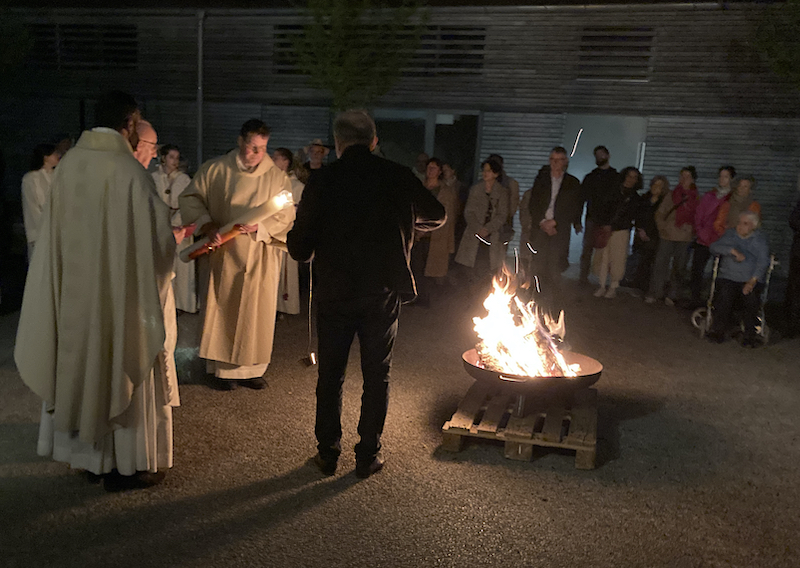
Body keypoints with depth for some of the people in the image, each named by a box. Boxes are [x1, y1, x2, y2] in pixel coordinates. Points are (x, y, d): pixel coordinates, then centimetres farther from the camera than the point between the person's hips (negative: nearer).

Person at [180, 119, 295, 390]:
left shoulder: (277, 177, 1)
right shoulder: (214, 170, 0)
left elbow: (286, 216, -1)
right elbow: (190, 198, 5)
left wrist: (259, 227, -17)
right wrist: (207, 225, -11)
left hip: (260, 258, 1)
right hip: (224, 255, 0)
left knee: (256, 313, 5)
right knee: (223, 310, 5)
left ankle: (250, 368, 17)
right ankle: (223, 368, 16)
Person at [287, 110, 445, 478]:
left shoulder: (322, 182, -8)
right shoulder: (398, 177, -4)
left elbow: (299, 249, -5)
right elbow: (436, 216, 12)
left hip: (334, 293, 0)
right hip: (383, 292, 1)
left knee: (330, 375, 13)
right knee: (377, 376, 12)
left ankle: (328, 454, 23)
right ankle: (368, 456, 20)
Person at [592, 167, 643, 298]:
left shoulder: (635, 198, 7)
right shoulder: (614, 192, 7)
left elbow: (629, 218, 1)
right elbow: (603, 209, 6)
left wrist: (612, 227, -8)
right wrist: (602, 224, -9)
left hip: (621, 232, 0)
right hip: (605, 230, 1)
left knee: (617, 259, -3)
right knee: (602, 258, -2)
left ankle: (613, 288, 7)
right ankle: (602, 286, 7)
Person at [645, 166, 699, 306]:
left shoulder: (696, 198, 5)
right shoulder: (672, 195, 8)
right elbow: (660, 213, 10)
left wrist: (691, 229, -6)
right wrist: (662, 227, -3)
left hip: (685, 238, 0)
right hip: (668, 236, 0)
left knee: (679, 267, 5)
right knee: (660, 264, -5)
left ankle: (672, 296, 14)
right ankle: (654, 293, 1)